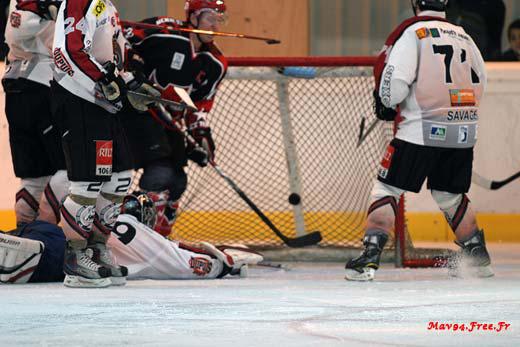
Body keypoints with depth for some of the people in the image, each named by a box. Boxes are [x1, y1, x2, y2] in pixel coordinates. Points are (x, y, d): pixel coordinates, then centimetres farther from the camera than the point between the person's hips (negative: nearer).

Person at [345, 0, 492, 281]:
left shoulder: (414, 32, -4)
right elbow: (480, 83, 20)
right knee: (450, 195, 22)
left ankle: (370, 257, -11)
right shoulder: (464, 37, 15)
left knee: (388, 188, 0)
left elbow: (396, 79, -14)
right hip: (463, 132, 6)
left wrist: (386, 104, 6)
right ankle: (477, 257, 25)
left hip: (423, 130, -6)